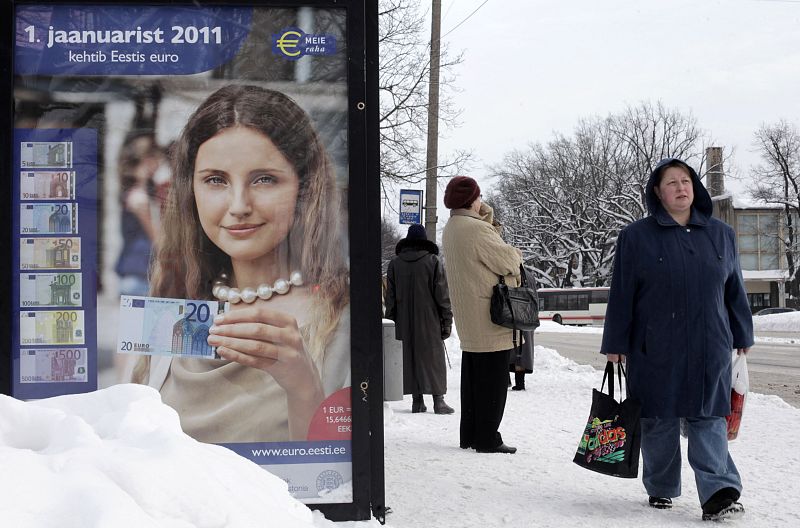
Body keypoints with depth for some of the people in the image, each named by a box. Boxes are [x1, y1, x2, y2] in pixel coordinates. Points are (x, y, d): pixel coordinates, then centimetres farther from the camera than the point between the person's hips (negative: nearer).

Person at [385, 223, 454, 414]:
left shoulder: (394, 264, 5)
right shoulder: (432, 261, -4)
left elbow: (390, 298, 7)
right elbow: (442, 293, -4)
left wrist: (390, 320, 13)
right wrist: (447, 320, 1)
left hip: (404, 322, 2)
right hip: (429, 320, -2)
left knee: (409, 357, 7)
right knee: (433, 357, 1)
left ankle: (417, 400, 6)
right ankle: (438, 400, -3)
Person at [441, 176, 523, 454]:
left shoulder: (451, 229, 13)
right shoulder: (475, 228, -18)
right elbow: (506, 260, -14)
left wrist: (483, 212, 9)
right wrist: (516, 254, 9)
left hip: (469, 321, 10)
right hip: (489, 317, -10)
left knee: (472, 377, 16)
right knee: (492, 379, -4)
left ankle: (469, 435, 22)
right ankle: (487, 438, -2)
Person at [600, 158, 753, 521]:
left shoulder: (721, 234, 10)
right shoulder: (637, 237, 1)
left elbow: (734, 290, 16)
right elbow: (621, 295, 0)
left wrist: (742, 337, 15)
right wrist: (616, 344, -2)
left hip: (710, 348, 2)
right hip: (655, 350, -2)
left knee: (708, 419, -4)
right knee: (659, 421, 5)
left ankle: (718, 493, -10)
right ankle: (661, 489, 19)